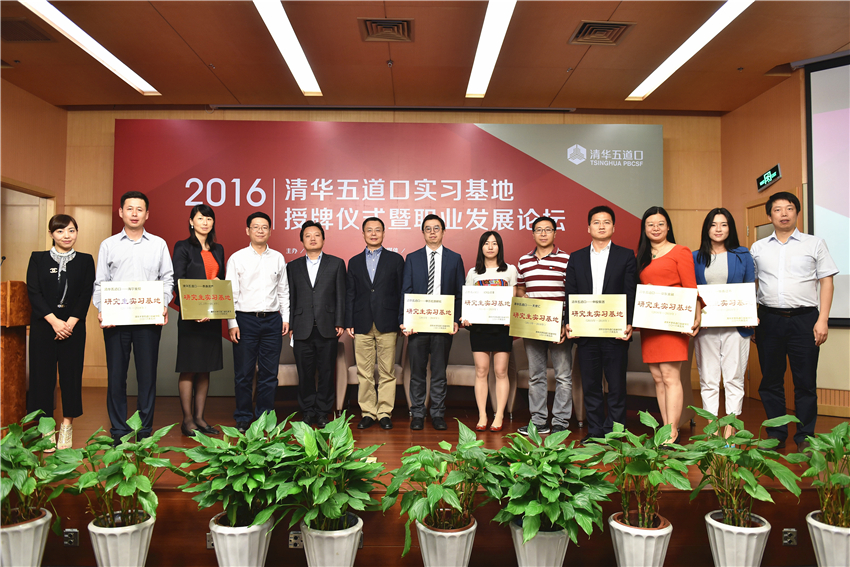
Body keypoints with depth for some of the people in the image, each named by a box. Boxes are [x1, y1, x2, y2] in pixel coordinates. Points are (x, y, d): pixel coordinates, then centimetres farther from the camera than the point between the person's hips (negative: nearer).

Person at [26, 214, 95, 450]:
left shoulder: (85, 260, 6)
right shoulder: (38, 259, 6)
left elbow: (86, 294, 0)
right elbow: (33, 292, -3)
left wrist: (70, 323, -11)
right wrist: (54, 321, -13)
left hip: (73, 326, 0)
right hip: (43, 325, 0)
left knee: (71, 373, 2)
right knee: (43, 373, 2)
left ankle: (67, 427, 12)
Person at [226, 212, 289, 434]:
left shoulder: (278, 258, 10)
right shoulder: (237, 258, 3)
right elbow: (230, 293, 1)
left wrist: (286, 318, 7)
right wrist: (232, 323, -6)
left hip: (272, 320, 2)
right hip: (245, 319, -2)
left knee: (269, 373, 5)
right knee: (244, 373, 3)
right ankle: (243, 419, 15)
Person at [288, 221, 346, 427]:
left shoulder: (336, 263, 7)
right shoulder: (293, 266, 12)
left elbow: (340, 296, 3)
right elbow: (290, 298, 11)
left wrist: (340, 323, -4)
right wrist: (289, 325, 4)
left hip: (327, 329, -1)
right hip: (302, 330, 1)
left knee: (326, 373, 3)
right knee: (305, 374, 5)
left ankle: (323, 412, 15)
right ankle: (307, 412, 18)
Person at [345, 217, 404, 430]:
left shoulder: (396, 259, 8)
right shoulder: (354, 262, 14)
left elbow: (401, 292, 5)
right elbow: (350, 295, 12)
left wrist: (402, 322, -1)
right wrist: (349, 323, 4)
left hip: (387, 324, -2)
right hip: (362, 325, 2)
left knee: (387, 372, 1)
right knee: (364, 373, 4)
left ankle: (385, 413, 11)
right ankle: (368, 412, 14)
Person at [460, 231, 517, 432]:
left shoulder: (510, 270, 8)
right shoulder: (473, 273, 12)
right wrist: (465, 317, -8)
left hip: (502, 326, -1)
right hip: (479, 326, 1)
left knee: (501, 372, -1)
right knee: (481, 371, 2)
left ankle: (499, 416, 7)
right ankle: (482, 416, 8)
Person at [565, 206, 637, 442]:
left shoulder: (626, 256, 5)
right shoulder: (576, 258, 12)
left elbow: (631, 294, 0)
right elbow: (570, 294, 8)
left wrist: (628, 324, -11)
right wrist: (568, 323, -4)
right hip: (585, 332, 2)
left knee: (616, 385, 3)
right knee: (590, 385, 9)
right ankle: (594, 431, 19)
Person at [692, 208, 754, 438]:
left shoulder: (742, 255, 9)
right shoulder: (696, 258, 10)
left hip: (735, 325, 0)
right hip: (705, 328, 1)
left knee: (734, 379, 1)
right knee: (708, 380, 3)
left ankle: (731, 430, 8)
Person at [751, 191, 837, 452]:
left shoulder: (814, 244, 7)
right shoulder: (758, 248, 12)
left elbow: (826, 282, 4)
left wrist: (822, 320, -5)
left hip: (804, 319, -2)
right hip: (769, 320, 2)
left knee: (806, 382, 1)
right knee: (771, 381, 7)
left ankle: (804, 438, 12)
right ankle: (776, 435, 18)